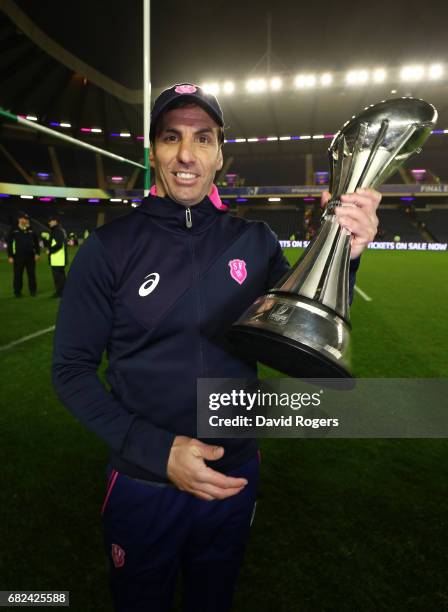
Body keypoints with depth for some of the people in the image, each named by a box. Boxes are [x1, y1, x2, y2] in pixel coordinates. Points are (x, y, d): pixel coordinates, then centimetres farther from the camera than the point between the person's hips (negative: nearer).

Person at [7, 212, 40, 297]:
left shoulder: (31, 230, 9)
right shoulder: (14, 231, 1)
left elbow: (36, 242, 12)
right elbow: (9, 244, 1)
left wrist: (37, 253, 4)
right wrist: (10, 256, -4)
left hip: (30, 256, 2)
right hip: (18, 257, -2)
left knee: (32, 274, 5)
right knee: (18, 275, 3)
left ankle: (33, 291, 15)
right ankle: (17, 292, 12)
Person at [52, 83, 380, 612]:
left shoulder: (254, 242, -6)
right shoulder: (110, 247, -13)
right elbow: (72, 367, -10)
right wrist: (157, 450, -21)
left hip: (235, 476, 2)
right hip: (143, 484, -1)